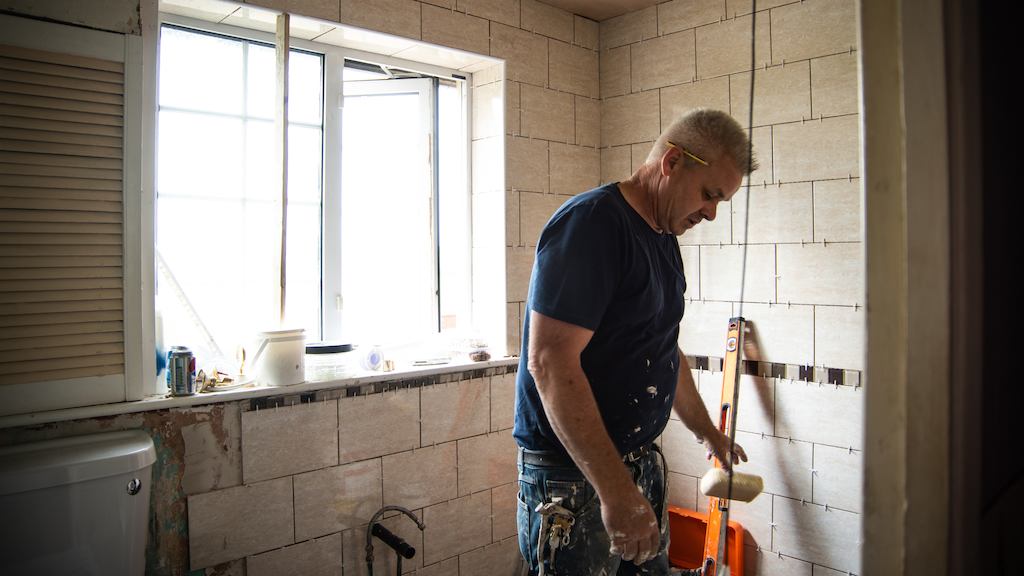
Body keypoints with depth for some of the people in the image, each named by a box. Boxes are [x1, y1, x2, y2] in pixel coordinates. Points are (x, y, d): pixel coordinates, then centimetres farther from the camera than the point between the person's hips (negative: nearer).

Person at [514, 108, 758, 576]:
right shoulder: (590, 223, -18)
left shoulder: (664, 238, 12)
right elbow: (550, 363, -26)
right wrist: (616, 490, -27)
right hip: (575, 474, -9)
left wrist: (708, 433, 30)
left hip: (642, 461, 9)